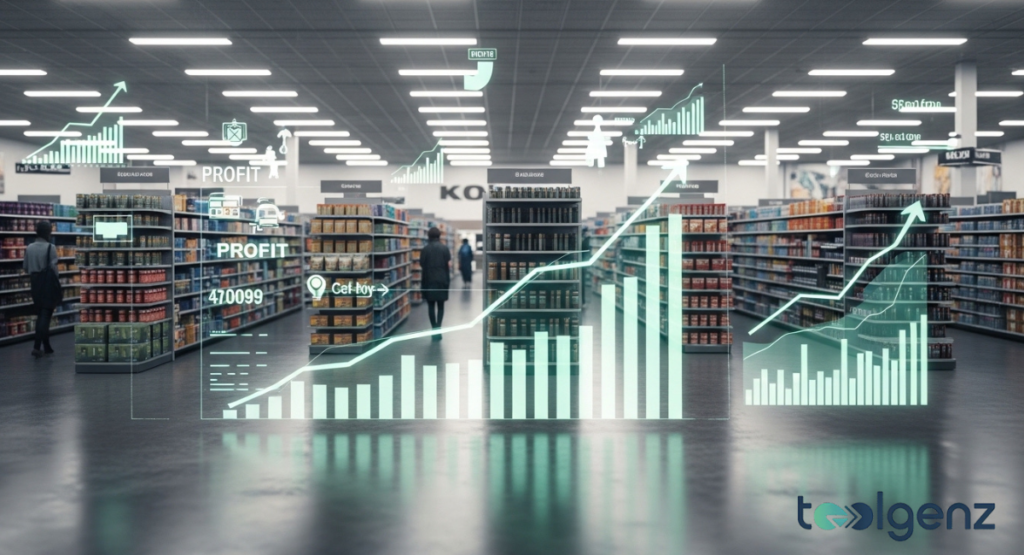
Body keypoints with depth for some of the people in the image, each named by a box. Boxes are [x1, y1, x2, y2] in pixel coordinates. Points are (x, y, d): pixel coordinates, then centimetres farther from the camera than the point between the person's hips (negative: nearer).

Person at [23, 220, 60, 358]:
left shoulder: (29, 248, 2)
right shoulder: (50, 247, -13)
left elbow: (25, 267, 7)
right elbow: (53, 267, -12)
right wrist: (57, 281, 2)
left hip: (36, 284, 5)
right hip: (48, 284, -5)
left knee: (41, 315, 15)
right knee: (45, 315, -5)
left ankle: (46, 346, 20)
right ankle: (37, 346, -15)